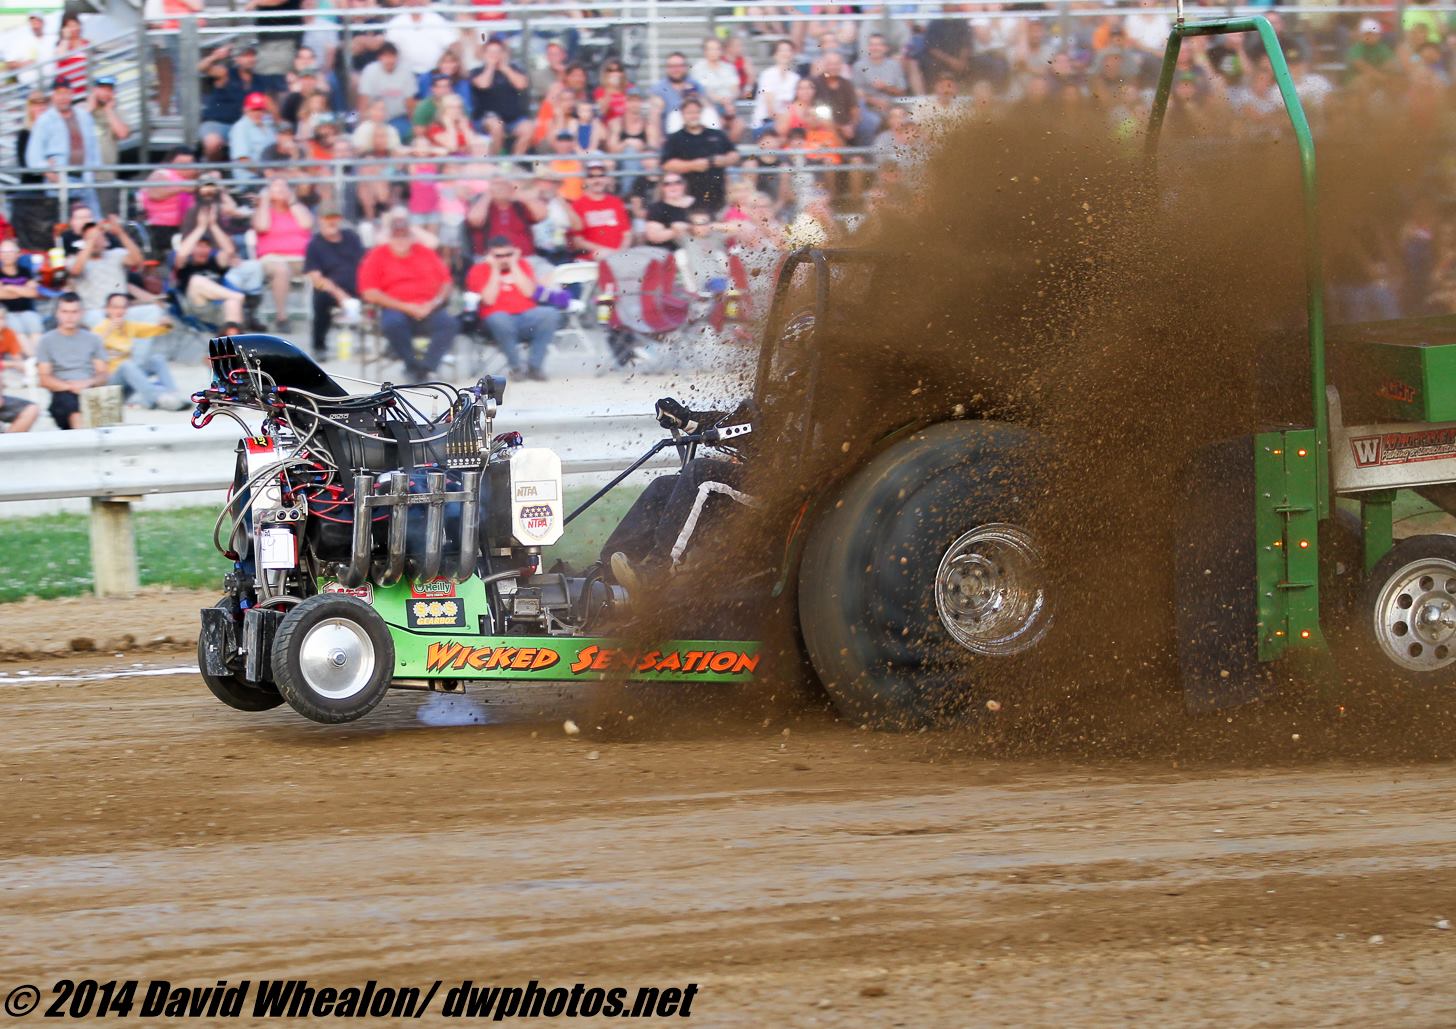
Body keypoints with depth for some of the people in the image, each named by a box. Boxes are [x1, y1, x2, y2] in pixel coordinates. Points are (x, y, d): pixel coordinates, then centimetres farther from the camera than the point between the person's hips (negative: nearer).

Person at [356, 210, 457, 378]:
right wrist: (406, 307, -10)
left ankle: (427, 367, -28)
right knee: (393, 323, -37)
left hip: (429, 310, 3)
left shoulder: (426, 253, 17)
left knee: (450, 323, -27)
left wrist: (433, 304, -5)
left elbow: (447, 283, 17)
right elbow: (370, 294, -4)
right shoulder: (377, 257, 7)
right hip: (395, 309, -3)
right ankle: (413, 365, -18)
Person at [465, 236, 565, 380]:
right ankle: (516, 367, -24)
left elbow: (529, 292, -1)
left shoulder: (521, 265, 14)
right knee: (499, 320, -39)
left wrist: (513, 266, 0)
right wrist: (495, 270, -5)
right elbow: (489, 300, -8)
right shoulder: (479, 271, 6)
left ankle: (534, 366, -21)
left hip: (526, 316, 3)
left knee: (550, 314, -27)